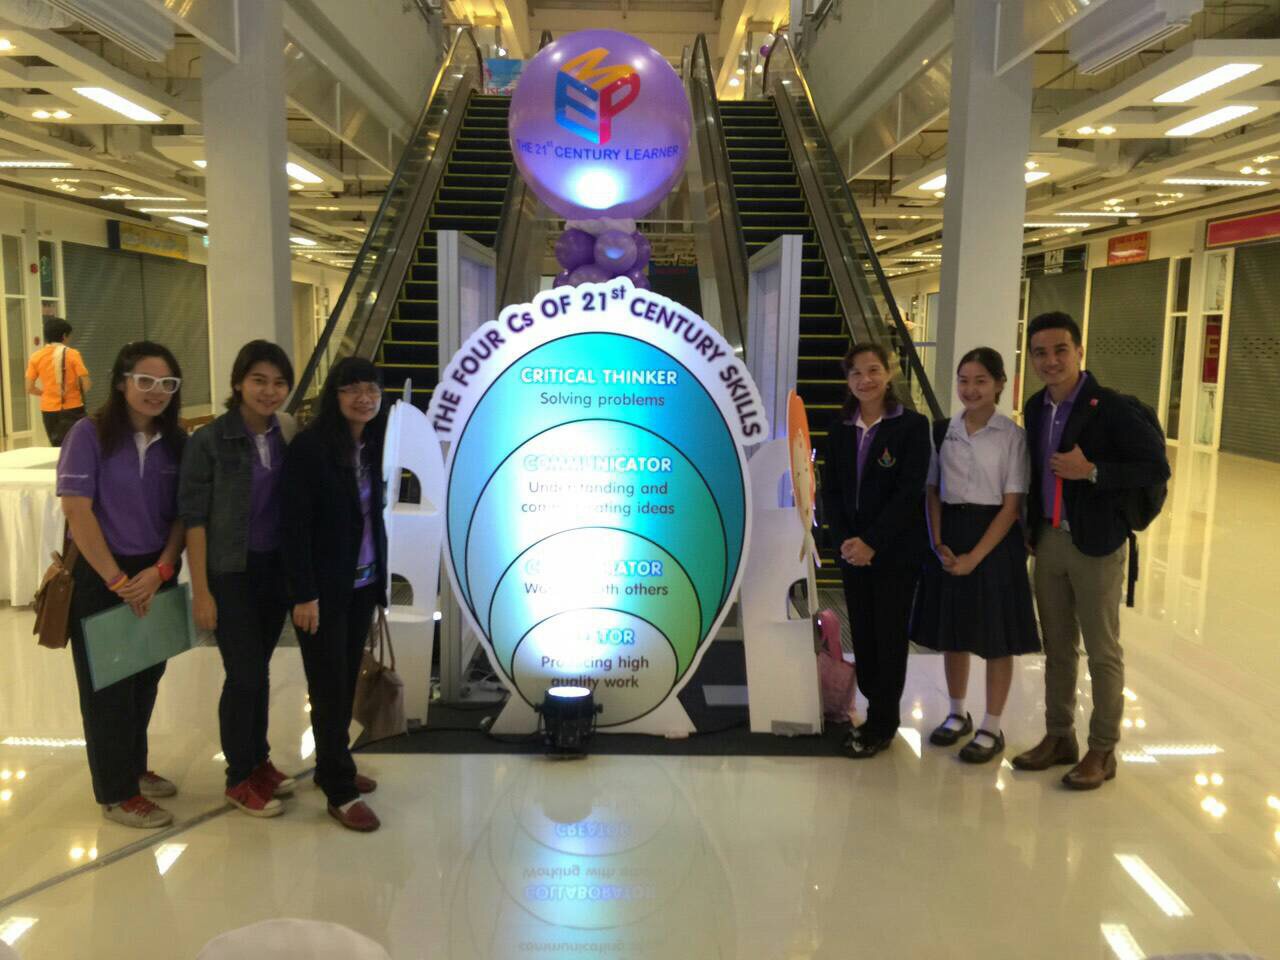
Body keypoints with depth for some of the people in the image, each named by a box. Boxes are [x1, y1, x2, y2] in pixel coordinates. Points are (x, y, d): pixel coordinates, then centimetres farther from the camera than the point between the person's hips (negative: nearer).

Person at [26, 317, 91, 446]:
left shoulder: (36, 357, 2)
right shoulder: (72, 354, -7)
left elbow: (30, 388, 1)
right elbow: (87, 384, -11)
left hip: (48, 410, 3)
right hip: (72, 409, -3)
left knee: (57, 447, 15)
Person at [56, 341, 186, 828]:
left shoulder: (175, 441, 2)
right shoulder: (90, 433, -12)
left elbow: (182, 514, 2)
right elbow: (77, 511, -16)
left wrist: (159, 570, -11)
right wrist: (117, 579, -15)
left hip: (155, 576, 5)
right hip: (99, 577, -5)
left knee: (145, 679, 16)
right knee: (108, 685, 7)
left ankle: (134, 767, 36)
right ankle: (117, 793, 21)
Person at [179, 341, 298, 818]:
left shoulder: (287, 435, 2)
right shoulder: (209, 441, -12)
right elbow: (193, 517, -11)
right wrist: (201, 590, -13)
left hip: (276, 567, 4)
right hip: (231, 571, -4)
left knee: (259, 668, 15)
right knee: (245, 673, 1)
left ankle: (259, 759, 32)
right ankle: (239, 777, 19)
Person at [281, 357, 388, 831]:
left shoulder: (373, 445, 4)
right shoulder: (308, 447, -15)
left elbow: (374, 514, 7)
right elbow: (294, 525, -16)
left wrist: (381, 576, 6)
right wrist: (304, 594, -18)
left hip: (363, 583, 6)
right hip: (324, 587, -6)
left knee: (348, 680, 14)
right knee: (330, 686, 2)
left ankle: (332, 766, 31)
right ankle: (340, 792, 12)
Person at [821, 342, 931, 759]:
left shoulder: (912, 425, -7)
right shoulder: (840, 428, 8)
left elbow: (909, 491, -13)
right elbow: (830, 489, 6)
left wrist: (872, 542, -18)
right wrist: (845, 540, -8)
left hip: (896, 551, -4)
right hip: (852, 549, 5)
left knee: (889, 636, 3)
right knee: (862, 633, 8)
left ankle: (881, 725, 14)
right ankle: (877, 711, 22)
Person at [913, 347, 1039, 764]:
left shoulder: (1013, 436, -9)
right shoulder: (942, 431, 3)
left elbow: (1012, 506, -10)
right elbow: (933, 493, 7)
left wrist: (975, 556, -15)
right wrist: (939, 544, -7)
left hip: (995, 541, -4)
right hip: (949, 538, 4)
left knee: (997, 639, 5)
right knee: (952, 633, 13)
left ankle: (992, 729, 19)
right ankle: (957, 715, 32)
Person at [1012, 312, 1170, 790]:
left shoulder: (1110, 407, -14)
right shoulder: (1035, 408, 6)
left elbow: (1156, 467, -15)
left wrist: (1092, 471, -23)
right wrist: (1031, 527, 11)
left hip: (1096, 544, -6)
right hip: (1048, 541, 6)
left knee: (1102, 652, 6)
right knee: (1057, 647, 15)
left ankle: (1102, 750, 18)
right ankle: (1059, 737, 28)